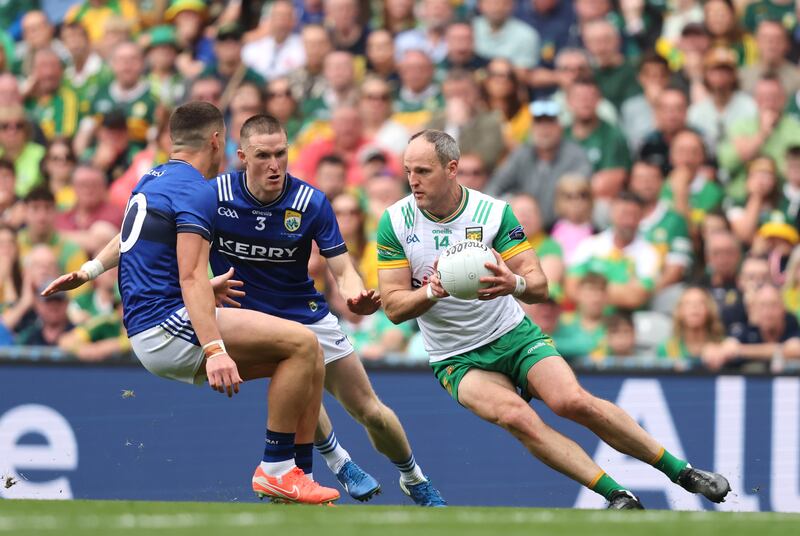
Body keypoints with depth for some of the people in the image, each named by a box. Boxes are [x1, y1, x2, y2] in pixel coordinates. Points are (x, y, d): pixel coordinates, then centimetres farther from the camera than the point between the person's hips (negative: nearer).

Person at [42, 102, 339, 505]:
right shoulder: (198, 191, -12)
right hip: (168, 325, -10)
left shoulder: (150, 181, 17)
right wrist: (214, 350, -31)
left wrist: (90, 270, 56)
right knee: (300, 343, -19)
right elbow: (191, 278, -23)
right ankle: (275, 469, -16)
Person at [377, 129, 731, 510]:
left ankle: (682, 471, -9)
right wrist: (433, 291, -29)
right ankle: (618, 497, -29)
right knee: (516, 416, -29)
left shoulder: (494, 212, -9)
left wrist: (515, 283, -35)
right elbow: (394, 307, -8)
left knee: (573, 401, -24)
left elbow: (539, 287, -11)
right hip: (458, 360, 0)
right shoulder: (396, 222, -8)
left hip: (514, 335, 0)